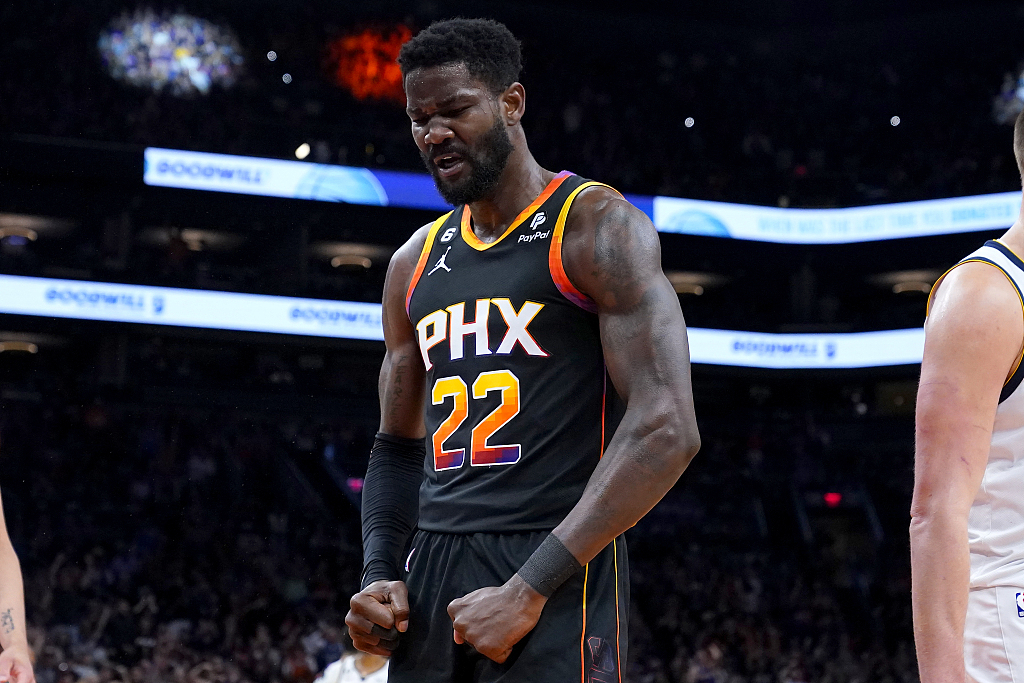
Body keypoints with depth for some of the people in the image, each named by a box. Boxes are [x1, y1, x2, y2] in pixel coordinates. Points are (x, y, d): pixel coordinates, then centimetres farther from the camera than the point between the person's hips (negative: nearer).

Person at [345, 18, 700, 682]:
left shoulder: (598, 228, -5)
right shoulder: (415, 264, 16)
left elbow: (666, 431, -14)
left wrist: (530, 589, -18)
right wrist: (379, 576, 4)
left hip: (557, 574, -6)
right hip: (433, 567, 6)